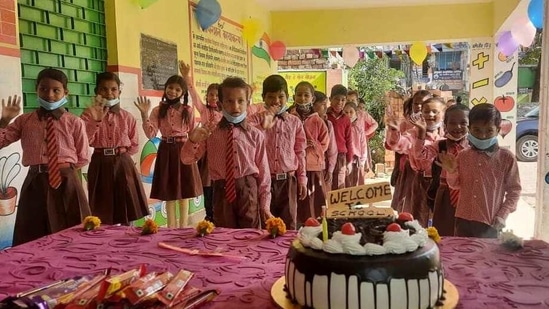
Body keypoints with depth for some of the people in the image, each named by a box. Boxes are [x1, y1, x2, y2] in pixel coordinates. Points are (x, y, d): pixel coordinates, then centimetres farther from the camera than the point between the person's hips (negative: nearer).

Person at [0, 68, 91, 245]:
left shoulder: (75, 123, -1)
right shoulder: (24, 121, 6)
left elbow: (83, 159, 3)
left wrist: (66, 166, -7)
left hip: (66, 183, -2)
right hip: (36, 183, 2)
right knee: (33, 238, 9)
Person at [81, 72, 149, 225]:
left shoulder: (127, 117, 4)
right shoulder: (89, 114, 0)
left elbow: (134, 146, 8)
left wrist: (120, 153, -4)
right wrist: (96, 120, -23)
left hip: (123, 164, 1)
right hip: (100, 165, -1)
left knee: (127, 213, 5)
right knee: (102, 215, 4)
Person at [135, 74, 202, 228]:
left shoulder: (187, 111, 1)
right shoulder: (158, 110, 1)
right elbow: (151, 134, -8)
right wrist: (144, 114, -18)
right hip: (166, 151, 1)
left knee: (184, 194, 6)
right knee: (168, 194, 7)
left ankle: (183, 227, 16)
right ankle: (171, 227, 17)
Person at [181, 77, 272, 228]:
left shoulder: (255, 135, -1)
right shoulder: (210, 133, 2)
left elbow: (263, 171, 1)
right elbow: (187, 159, 6)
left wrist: (264, 205, 1)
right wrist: (193, 141, -14)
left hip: (248, 191, -1)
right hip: (222, 192, 1)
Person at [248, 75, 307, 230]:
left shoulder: (295, 122, 6)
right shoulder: (256, 120, 1)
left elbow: (300, 152, 8)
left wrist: (302, 179, 7)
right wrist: (263, 126, -28)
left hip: (288, 180, 1)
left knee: (289, 225, 9)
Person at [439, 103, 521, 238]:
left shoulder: (506, 157, -6)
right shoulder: (463, 156, 3)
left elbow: (514, 190, -1)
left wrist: (502, 216, -8)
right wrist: (451, 172, -6)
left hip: (490, 223, -3)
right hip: (463, 220, 3)